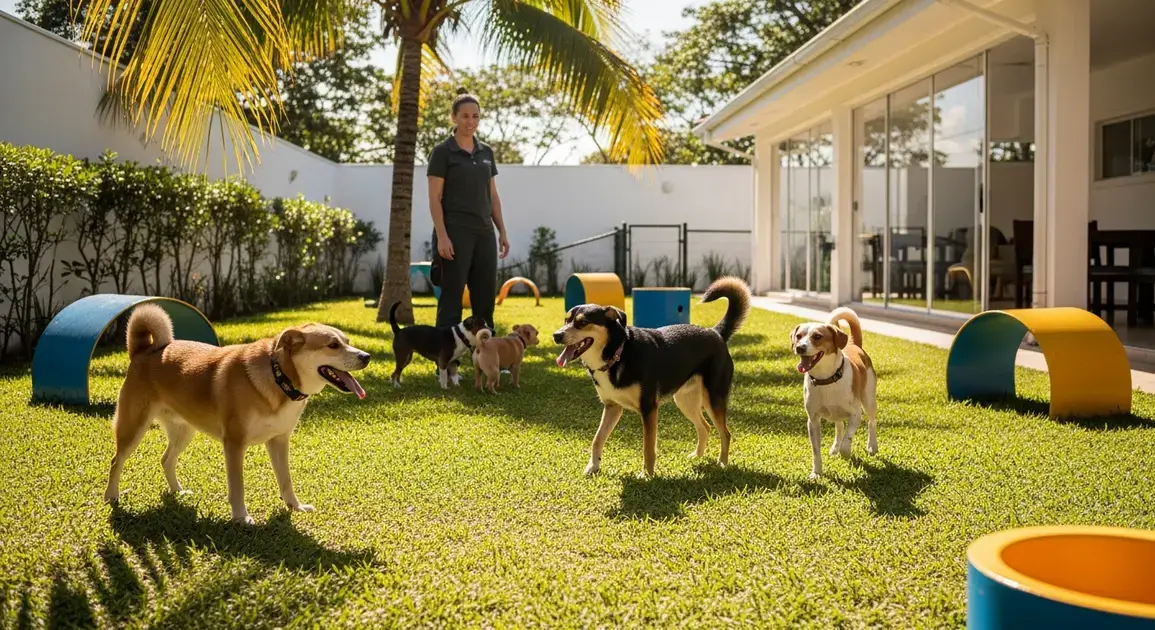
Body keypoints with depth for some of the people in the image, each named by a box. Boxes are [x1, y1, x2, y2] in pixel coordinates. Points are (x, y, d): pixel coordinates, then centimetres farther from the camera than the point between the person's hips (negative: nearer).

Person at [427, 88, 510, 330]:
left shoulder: (486, 152, 13)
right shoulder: (442, 152, -4)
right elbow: (434, 199, -8)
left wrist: (502, 232, 10)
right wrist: (442, 236, -16)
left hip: (484, 233, 6)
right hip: (455, 233, -6)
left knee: (485, 298, 8)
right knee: (451, 298, -3)